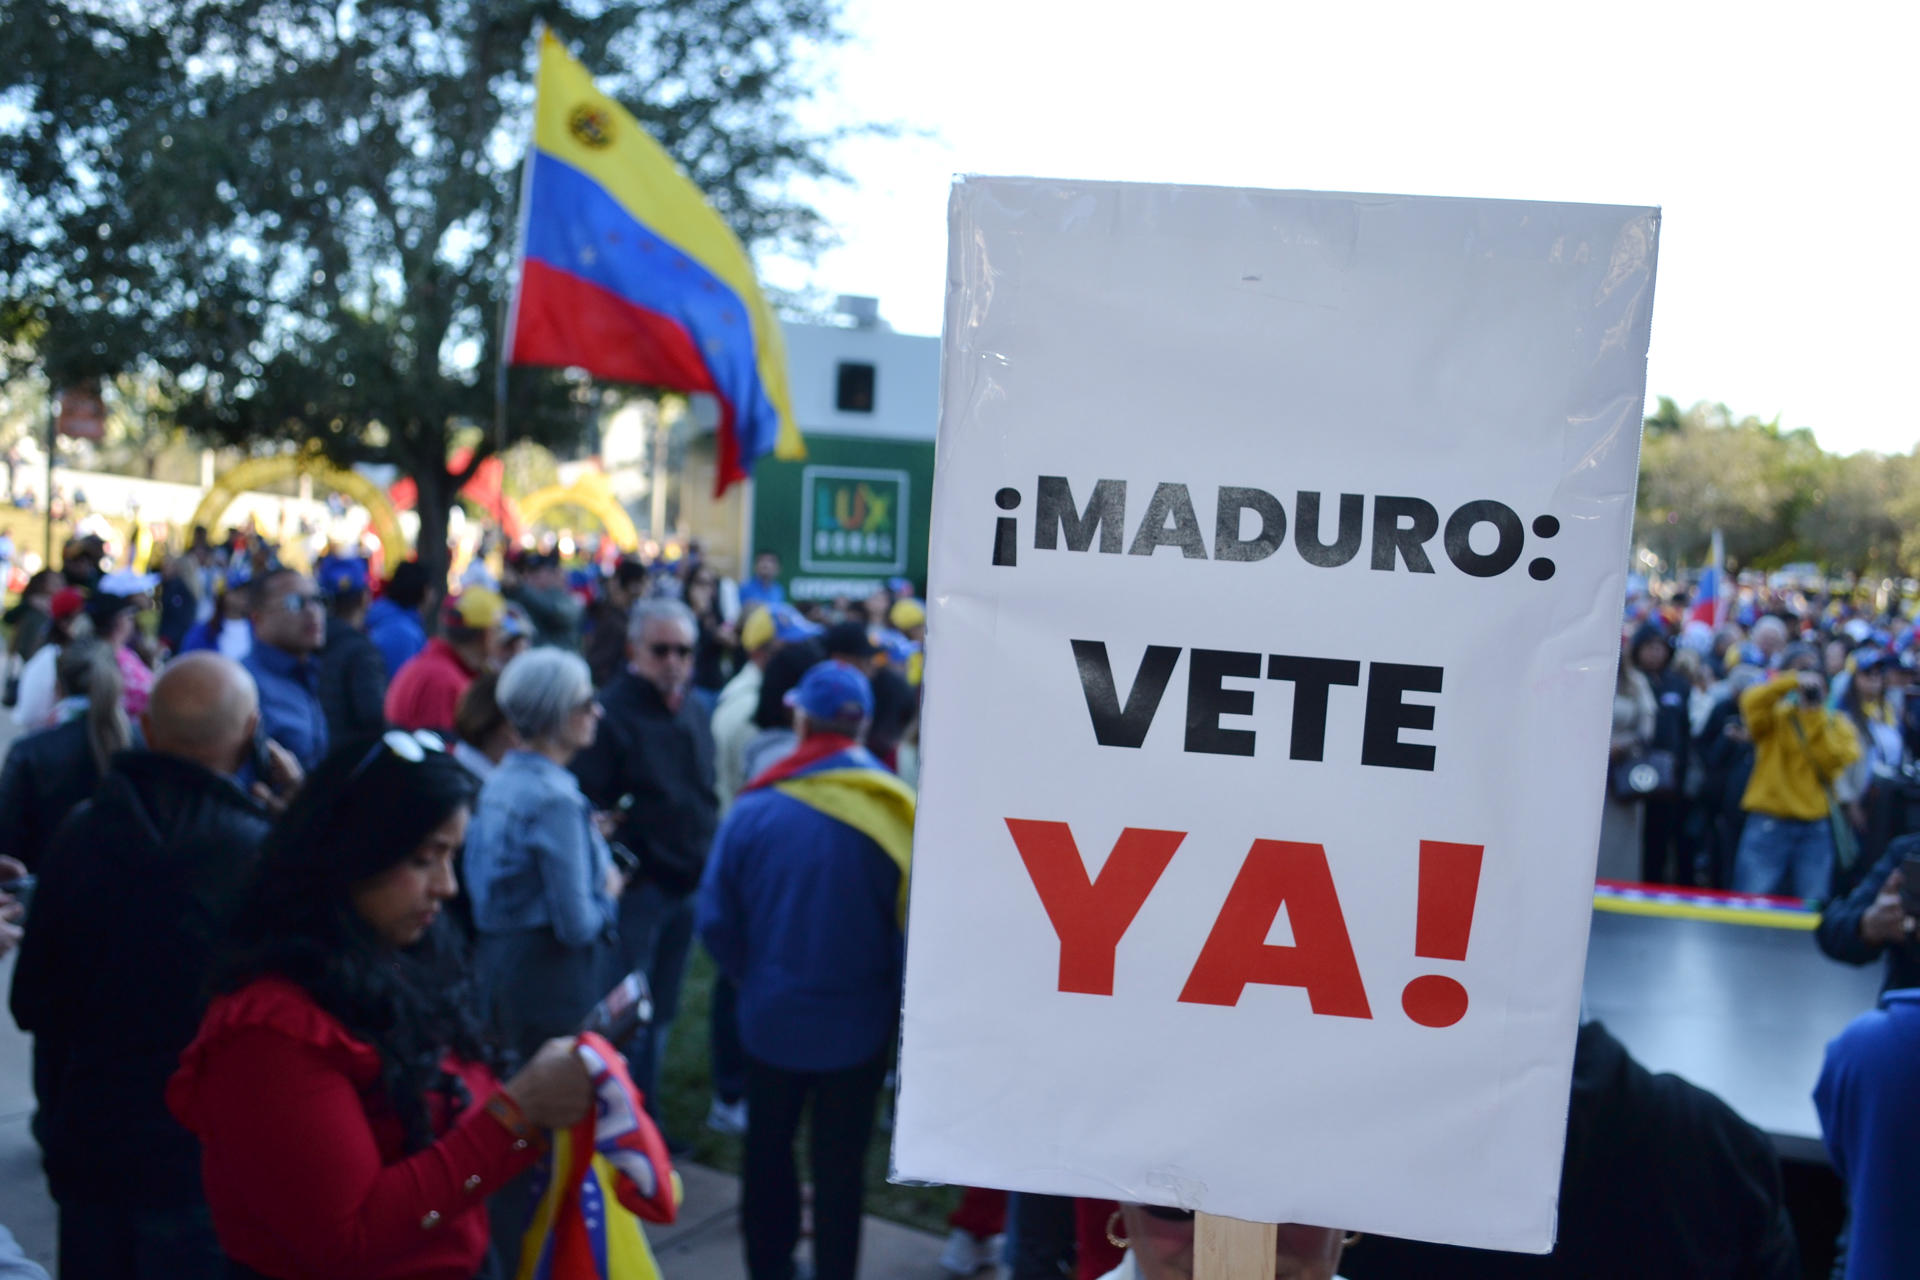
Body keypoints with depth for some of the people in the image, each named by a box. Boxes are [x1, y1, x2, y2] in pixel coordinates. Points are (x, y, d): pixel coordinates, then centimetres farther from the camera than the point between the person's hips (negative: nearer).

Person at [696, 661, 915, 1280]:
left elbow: (717, 921, -10)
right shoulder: (895, 813, -16)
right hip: (859, 1021, -1)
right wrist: (899, 1003, 4)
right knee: (841, 1164, 14)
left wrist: (753, 980, 9)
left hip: (773, 1014, 1)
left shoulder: (755, 808, -15)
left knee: (767, 1148, 22)